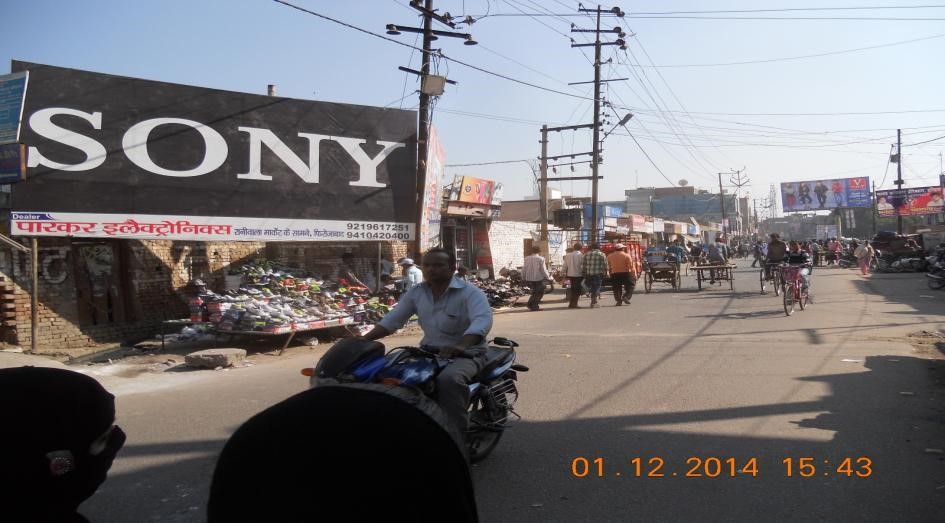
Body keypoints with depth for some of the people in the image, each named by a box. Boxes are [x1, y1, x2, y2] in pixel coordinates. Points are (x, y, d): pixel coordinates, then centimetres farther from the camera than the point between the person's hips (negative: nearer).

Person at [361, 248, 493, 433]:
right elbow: (392, 320, 8)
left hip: (466, 354, -6)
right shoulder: (416, 292, 7)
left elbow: (483, 320, -28)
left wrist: (460, 346, -47)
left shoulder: (469, 292, -11)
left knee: (449, 379, -37)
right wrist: (363, 340, -6)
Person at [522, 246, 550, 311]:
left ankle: (530, 304, 19)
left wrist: (523, 278, 16)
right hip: (538, 279, -5)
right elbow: (543, 270, -10)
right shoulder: (540, 259, -11)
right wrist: (548, 277, 4)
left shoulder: (527, 258, 1)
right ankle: (534, 306, 8)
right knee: (539, 293, 11)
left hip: (529, 279, 5)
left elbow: (524, 269, 4)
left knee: (535, 292, 24)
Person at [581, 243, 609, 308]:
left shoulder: (586, 254, 9)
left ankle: (593, 301, 20)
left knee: (592, 288, 16)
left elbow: (582, 264, 6)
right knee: (596, 288, 3)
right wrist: (605, 273, 7)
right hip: (597, 274, -4)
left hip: (587, 274, 4)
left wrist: (583, 273, 11)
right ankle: (593, 303, 1)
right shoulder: (601, 254, -1)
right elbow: (605, 265, -3)